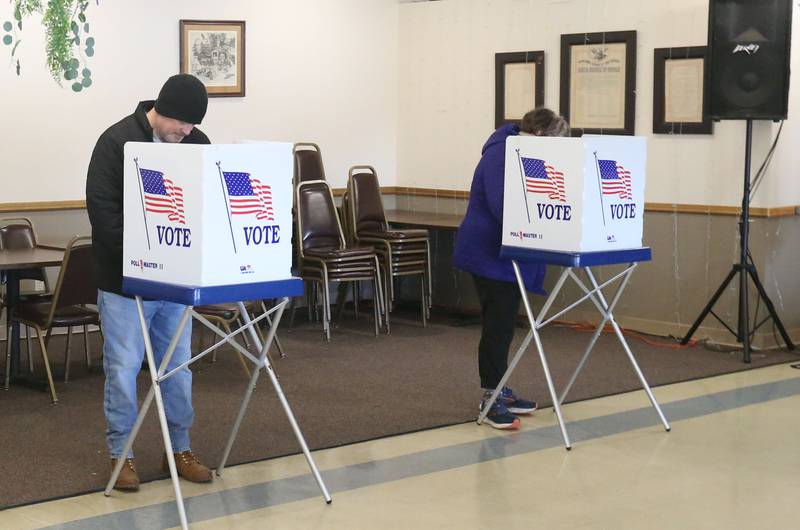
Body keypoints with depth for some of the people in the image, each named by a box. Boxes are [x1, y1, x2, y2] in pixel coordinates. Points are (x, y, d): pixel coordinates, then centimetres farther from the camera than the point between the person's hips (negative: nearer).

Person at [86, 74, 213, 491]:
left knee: (178, 366, 11)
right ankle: (121, 453, 14)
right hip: (124, 280, -5)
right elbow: (102, 208, -15)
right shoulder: (118, 141, -11)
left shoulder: (197, 143, 4)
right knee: (123, 367, 1)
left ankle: (180, 449, 22)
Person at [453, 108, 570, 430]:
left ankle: (498, 390, 23)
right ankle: (491, 396, -2)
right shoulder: (501, 155, -20)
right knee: (497, 325, -8)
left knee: (503, 325, 14)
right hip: (490, 255, -10)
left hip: (506, 255, 10)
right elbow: (502, 208, -28)